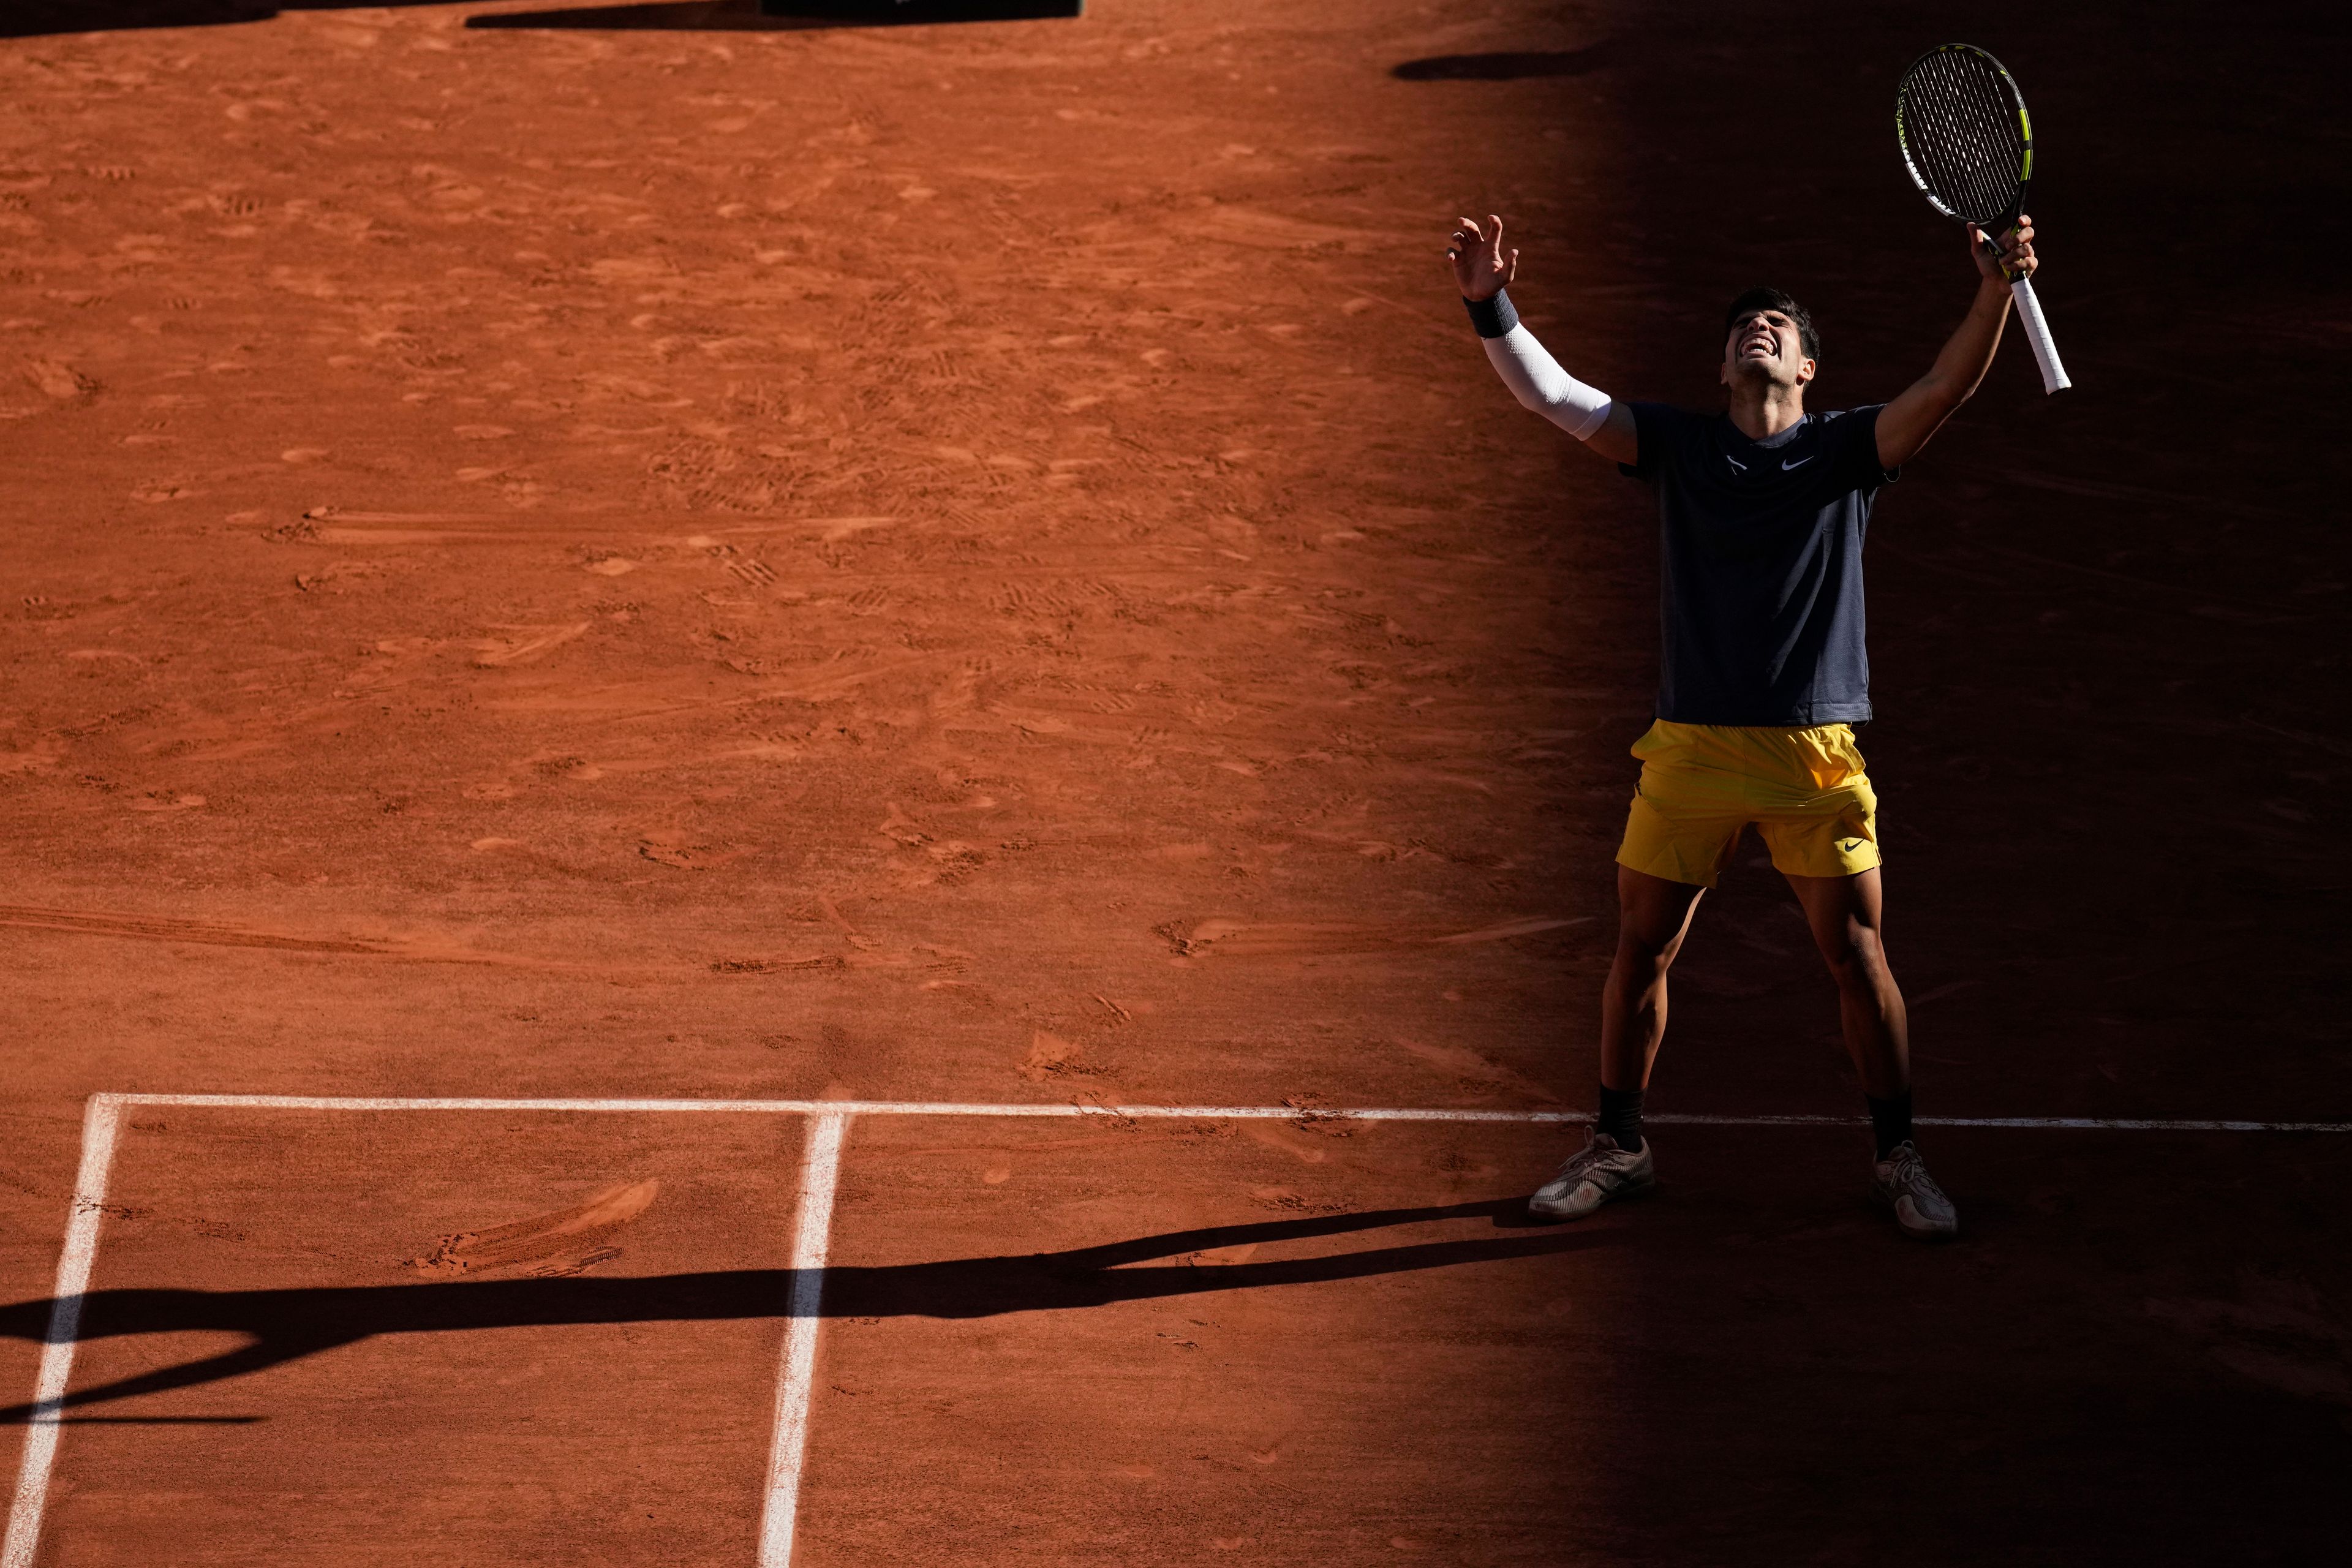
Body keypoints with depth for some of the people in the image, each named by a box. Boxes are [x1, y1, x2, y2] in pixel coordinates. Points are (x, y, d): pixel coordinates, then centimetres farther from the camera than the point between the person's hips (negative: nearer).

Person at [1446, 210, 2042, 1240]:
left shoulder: (1844, 449, 4)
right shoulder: (1678, 446, 8)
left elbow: (1944, 392, -12)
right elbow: (1551, 394, -1)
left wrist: (1996, 291, -28)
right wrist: (1492, 310, -18)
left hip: (1814, 750, -1)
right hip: (1691, 748, 2)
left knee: (1857, 955, -1)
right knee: (1641, 949, 7)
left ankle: (1897, 1158, 14)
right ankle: (1616, 1148, 24)